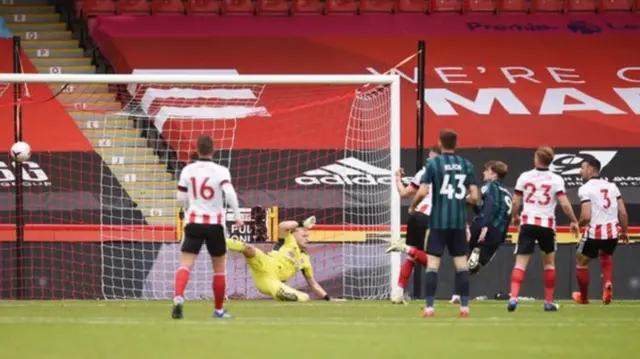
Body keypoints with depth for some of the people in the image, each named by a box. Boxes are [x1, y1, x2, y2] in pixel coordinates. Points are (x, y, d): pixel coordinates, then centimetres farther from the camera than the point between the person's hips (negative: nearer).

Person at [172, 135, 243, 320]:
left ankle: (178, 298, -35)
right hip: (215, 223, -1)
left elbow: (181, 198, 7)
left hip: (193, 222, 1)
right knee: (219, 267, 16)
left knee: (186, 263, -9)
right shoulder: (220, 171, -8)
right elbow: (230, 193, -22)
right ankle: (219, 310, 22)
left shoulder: (187, 170, 1)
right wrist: (237, 215, -10)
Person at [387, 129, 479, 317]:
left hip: (439, 221, -3)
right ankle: (464, 306, 4)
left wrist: (412, 207, 7)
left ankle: (429, 307, -7)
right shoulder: (466, 165, 4)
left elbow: (423, 192, -12)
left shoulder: (433, 164, -5)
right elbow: (474, 196, 1)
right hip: (459, 222, 3)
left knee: (432, 264, -1)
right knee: (461, 264, 8)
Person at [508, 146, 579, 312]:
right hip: (547, 224, 0)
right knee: (549, 262, 17)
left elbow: (515, 202, 2)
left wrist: (514, 217, 21)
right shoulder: (556, 180, -3)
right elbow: (565, 204, -9)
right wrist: (574, 221, 5)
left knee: (521, 262, -3)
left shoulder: (524, 177, 1)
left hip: (528, 222, 0)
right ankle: (549, 302, 18)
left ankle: (513, 297, -22)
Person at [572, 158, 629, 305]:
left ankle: (583, 297, 32)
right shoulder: (612, 186, 8)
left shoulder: (585, 189, -8)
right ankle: (607, 283, 10)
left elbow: (586, 217, -16)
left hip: (594, 232, -5)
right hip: (613, 231, 5)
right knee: (606, 255, 34)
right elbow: (623, 213, 5)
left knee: (581, 261, 20)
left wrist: (577, 224, 5)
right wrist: (624, 231, 19)